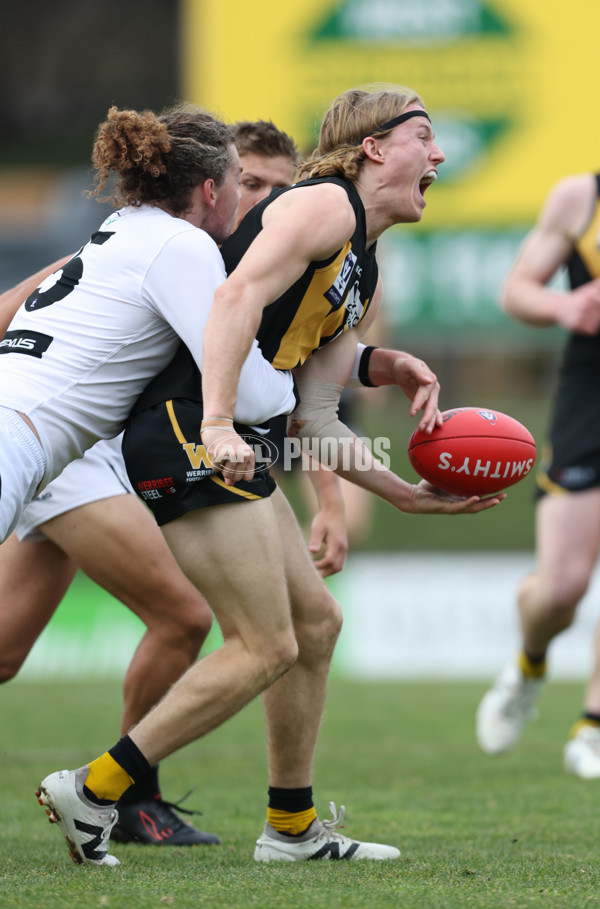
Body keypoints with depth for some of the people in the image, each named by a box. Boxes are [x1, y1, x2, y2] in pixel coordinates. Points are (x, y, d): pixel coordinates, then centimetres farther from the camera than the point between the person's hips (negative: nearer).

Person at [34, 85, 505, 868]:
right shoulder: (324, 205, -7)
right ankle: (91, 792, -5)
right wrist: (216, 423, -34)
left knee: (316, 621, 14)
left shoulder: (365, 277, 23)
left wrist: (409, 494, 14)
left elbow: (315, 418, 20)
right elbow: (239, 295, -23)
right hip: (183, 427, -10)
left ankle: (293, 827, 24)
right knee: (266, 647, -10)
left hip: (225, 443, 10)